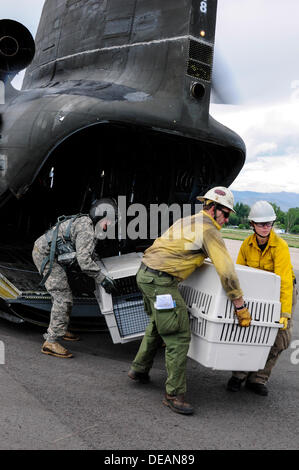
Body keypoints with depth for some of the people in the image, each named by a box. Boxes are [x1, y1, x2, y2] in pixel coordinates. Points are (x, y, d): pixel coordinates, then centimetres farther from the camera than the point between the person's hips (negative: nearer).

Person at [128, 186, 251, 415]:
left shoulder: (189, 221, 19)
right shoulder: (209, 230, -11)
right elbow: (226, 271, -16)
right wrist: (241, 306, -9)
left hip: (145, 274, 10)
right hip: (161, 281, -10)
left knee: (158, 324, 28)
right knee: (178, 336, -5)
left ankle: (139, 369, 40)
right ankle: (174, 395, 2)